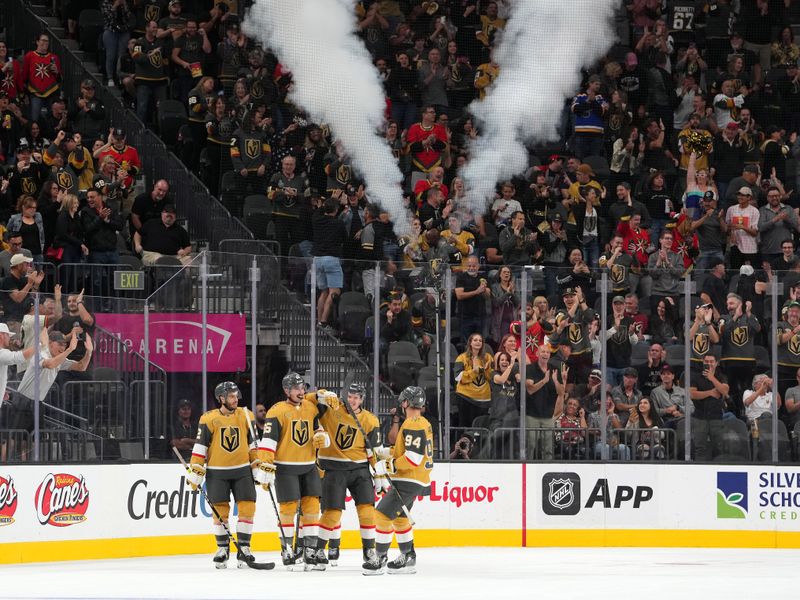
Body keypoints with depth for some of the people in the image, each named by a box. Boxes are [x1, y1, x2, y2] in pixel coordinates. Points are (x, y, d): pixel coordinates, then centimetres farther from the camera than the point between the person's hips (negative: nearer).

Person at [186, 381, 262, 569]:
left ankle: (244, 547, 4)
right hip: (216, 472, -2)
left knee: (247, 508, -5)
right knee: (220, 511, 0)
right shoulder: (209, 419, -6)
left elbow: (253, 444, 8)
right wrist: (195, 472, -7)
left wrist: (258, 468, 5)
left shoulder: (246, 416, 2)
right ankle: (223, 549, 12)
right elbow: (200, 447, -3)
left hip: (242, 470, 2)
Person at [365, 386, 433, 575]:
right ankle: (408, 558, 29)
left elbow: (413, 458, -25)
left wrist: (388, 466, -21)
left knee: (383, 515, -11)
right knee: (399, 518, 22)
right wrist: (389, 454, 14)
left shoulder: (413, 425, -18)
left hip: (408, 481, -11)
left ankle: (379, 558, -9)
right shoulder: (423, 423, 14)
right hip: (414, 481, 11)